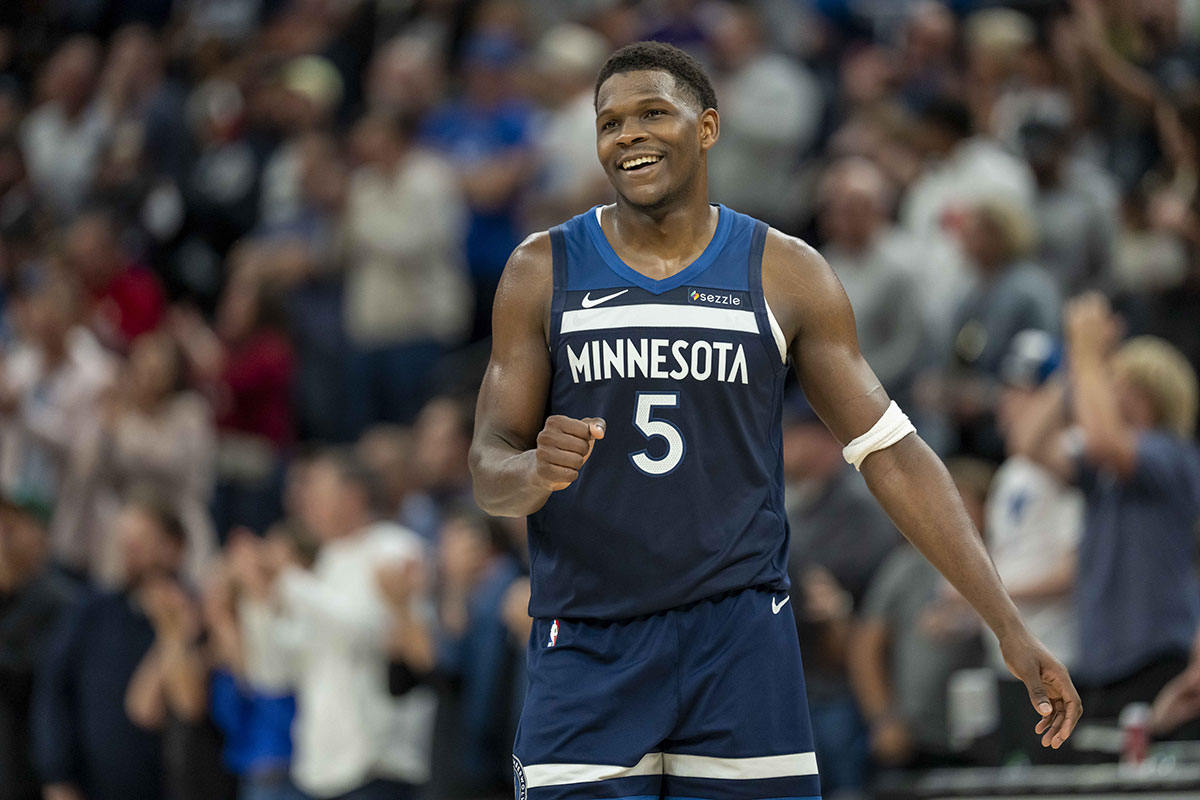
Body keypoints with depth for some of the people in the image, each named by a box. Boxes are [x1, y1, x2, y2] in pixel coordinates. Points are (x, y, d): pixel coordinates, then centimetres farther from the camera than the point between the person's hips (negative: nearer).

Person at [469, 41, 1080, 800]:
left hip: (740, 636, 0)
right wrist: (536, 472, -24)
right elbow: (489, 471, 3)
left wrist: (1012, 628, -1)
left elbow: (892, 453, 5)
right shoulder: (544, 271, 4)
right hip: (587, 645, 0)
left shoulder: (785, 274, 3)